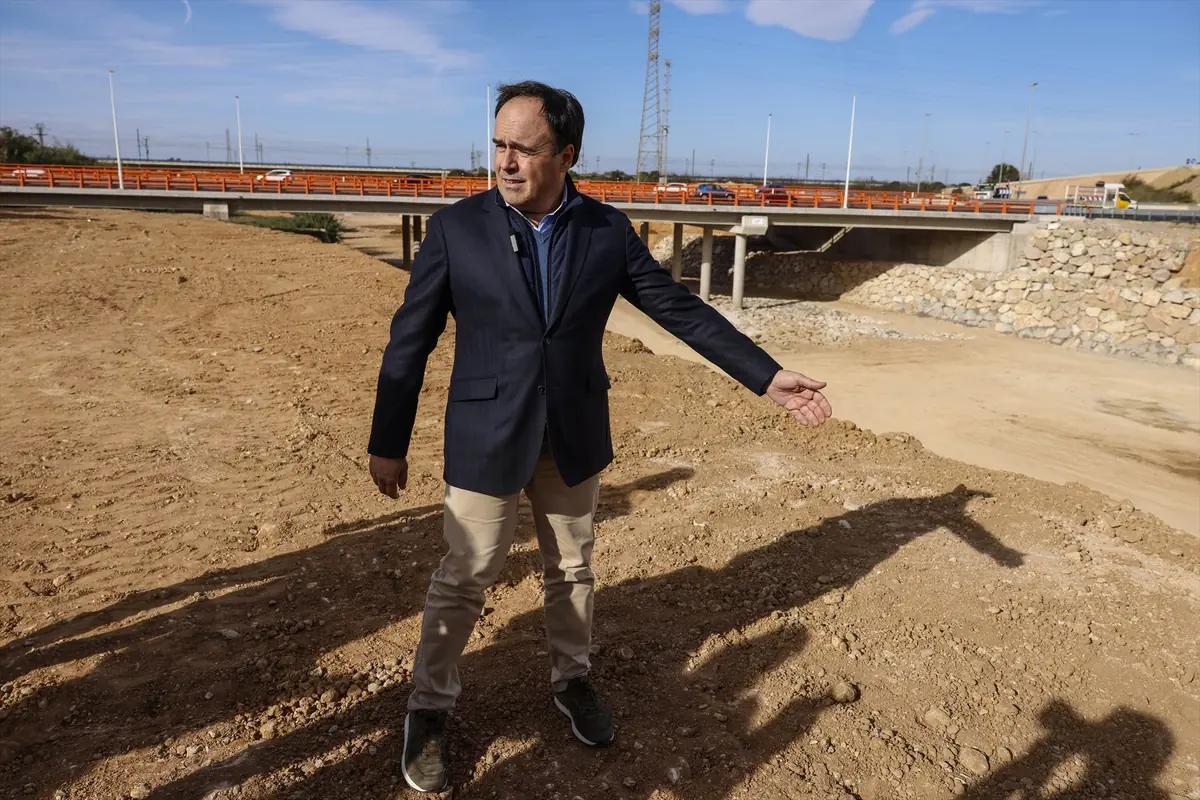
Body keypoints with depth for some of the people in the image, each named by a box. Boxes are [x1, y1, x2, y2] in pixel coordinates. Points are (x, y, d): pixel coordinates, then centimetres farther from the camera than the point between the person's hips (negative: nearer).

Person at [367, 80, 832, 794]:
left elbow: (682, 310, -1)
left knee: (572, 570, 18)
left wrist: (767, 376, -6)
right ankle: (430, 709, 30)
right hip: (487, 439, -2)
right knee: (463, 580, 9)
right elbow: (410, 341, -5)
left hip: (575, 437, 2)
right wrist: (389, 443, -2)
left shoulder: (609, 231, -4)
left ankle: (571, 678, 43)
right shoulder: (456, 228, -9)